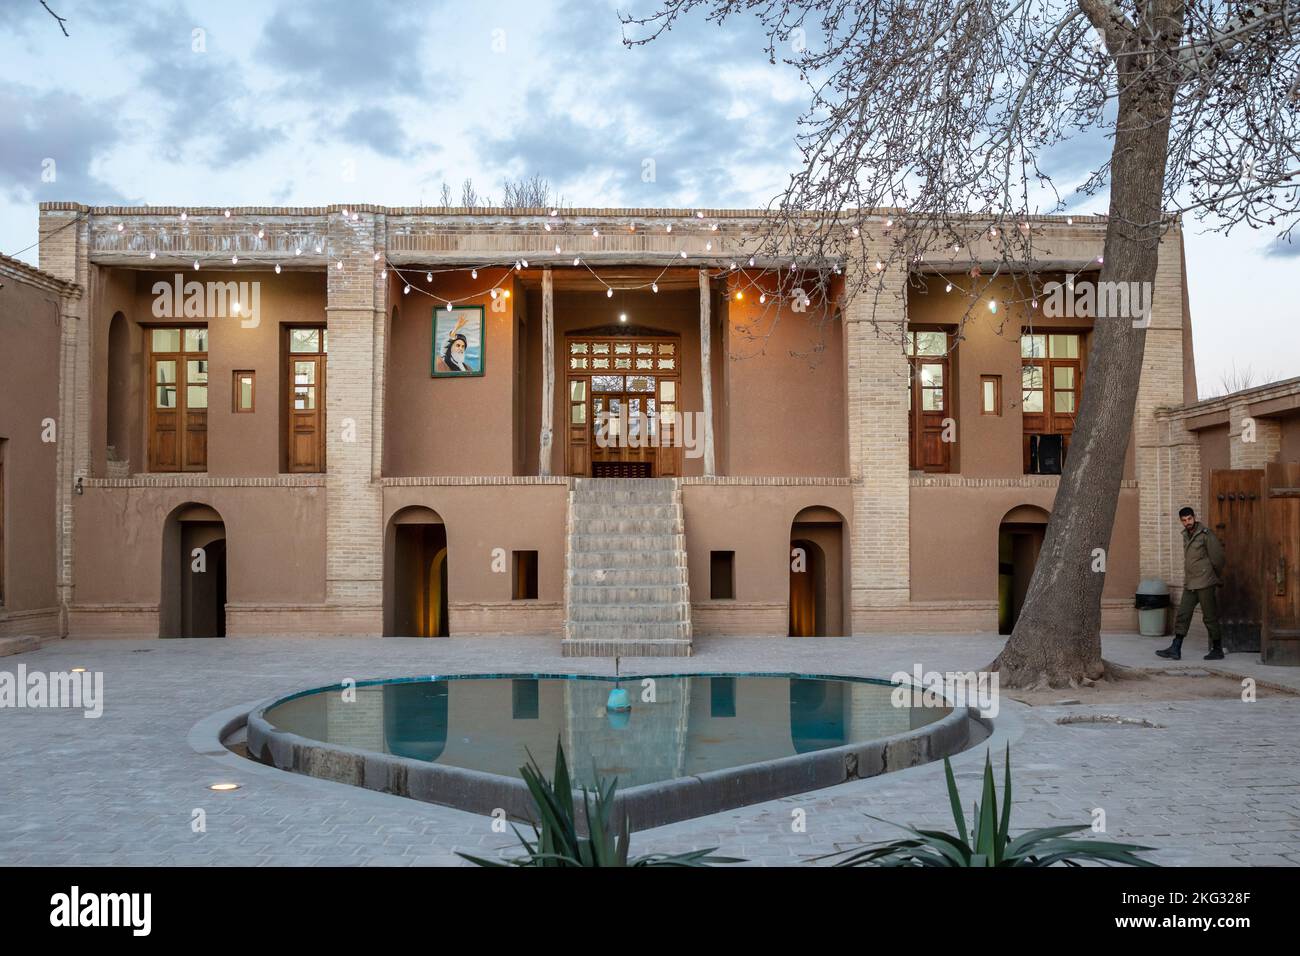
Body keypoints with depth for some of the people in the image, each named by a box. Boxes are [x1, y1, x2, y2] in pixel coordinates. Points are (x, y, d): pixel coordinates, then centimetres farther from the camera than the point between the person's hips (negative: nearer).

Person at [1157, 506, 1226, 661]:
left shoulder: (1205, 534, -10)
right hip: (1189, 584, 7)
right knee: (1182, 616, 2)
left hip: (1204, 583, -7)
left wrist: (1218, 579, 4)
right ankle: (1175, 650, 2)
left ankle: (1217, 650, 11)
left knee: (1210, 617, 1)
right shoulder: (1186, 535, 13)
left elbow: (1217, 558, -6)